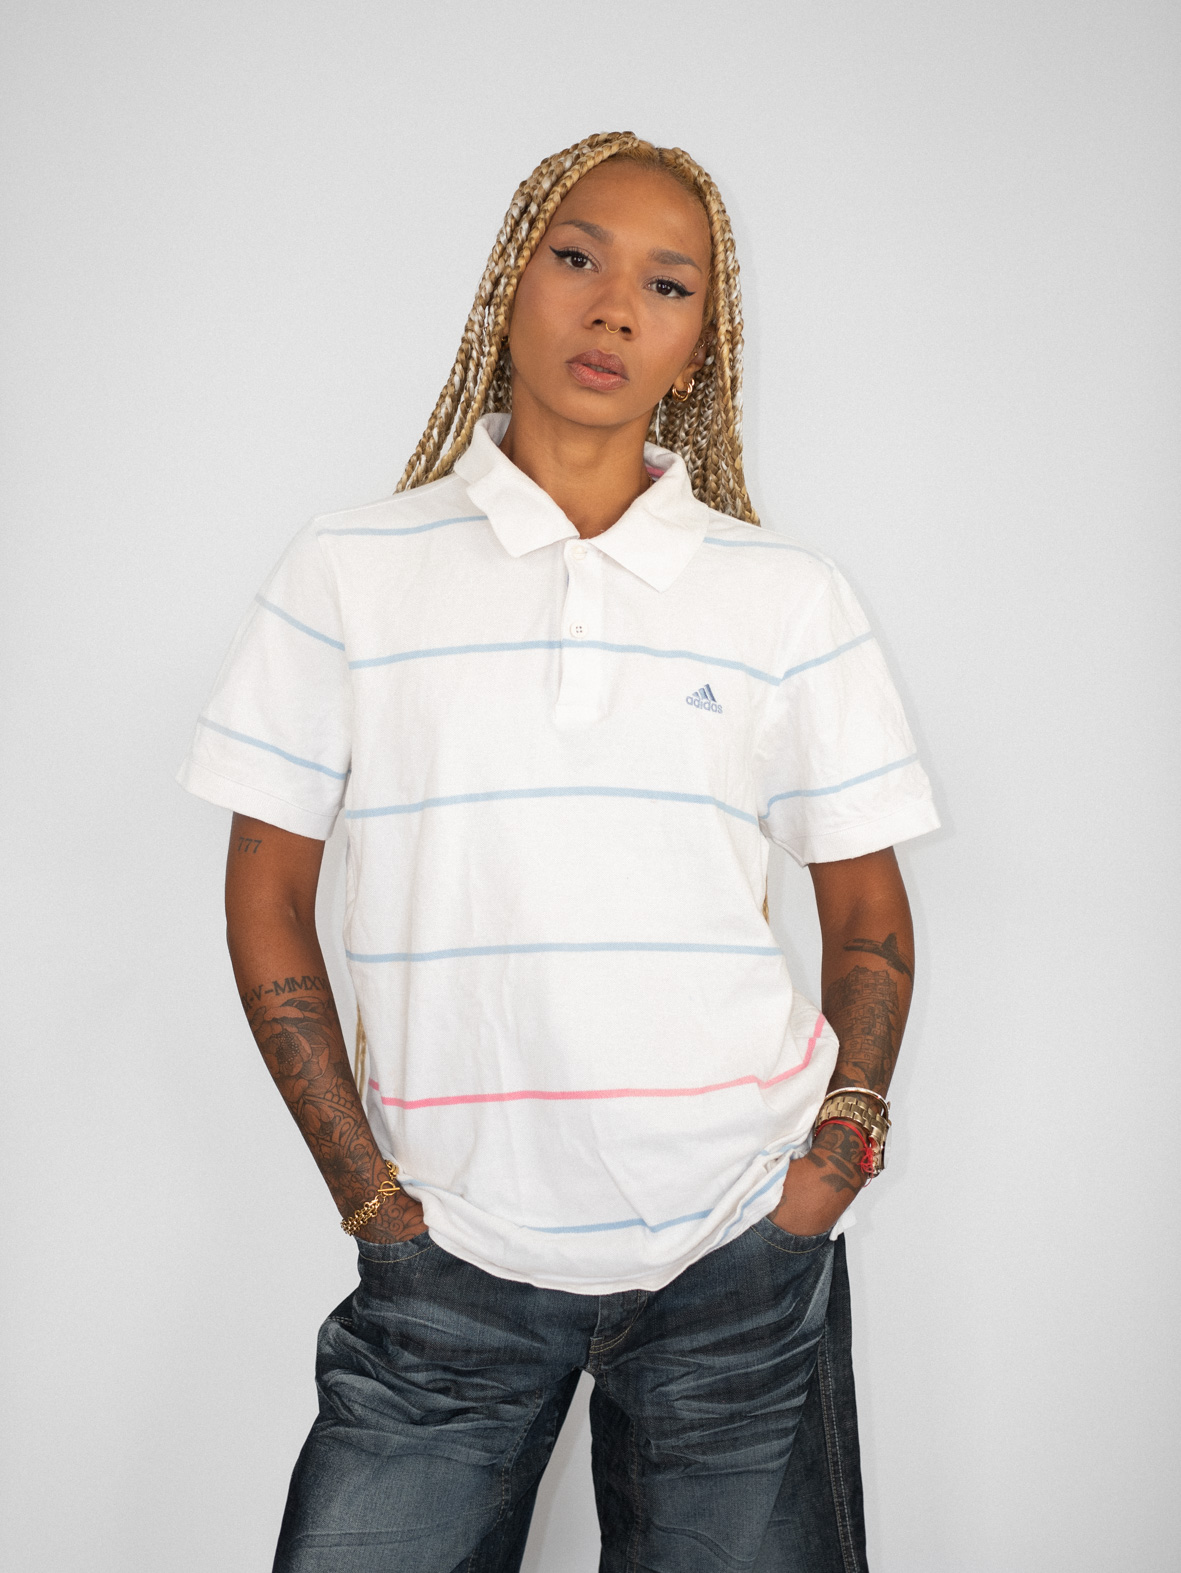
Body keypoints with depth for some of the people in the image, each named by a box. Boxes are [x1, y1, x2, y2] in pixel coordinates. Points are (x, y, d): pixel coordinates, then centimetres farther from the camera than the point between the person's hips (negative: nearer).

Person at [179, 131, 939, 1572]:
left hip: (739, 1251, 1)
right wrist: (368, 1186, -2)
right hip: (450, 1252, 0)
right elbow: (267, 894, 4)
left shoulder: (788, 598, 4)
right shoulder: (352, 569, 2)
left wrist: (835, 1157, -2)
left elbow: (866, 912, 10)